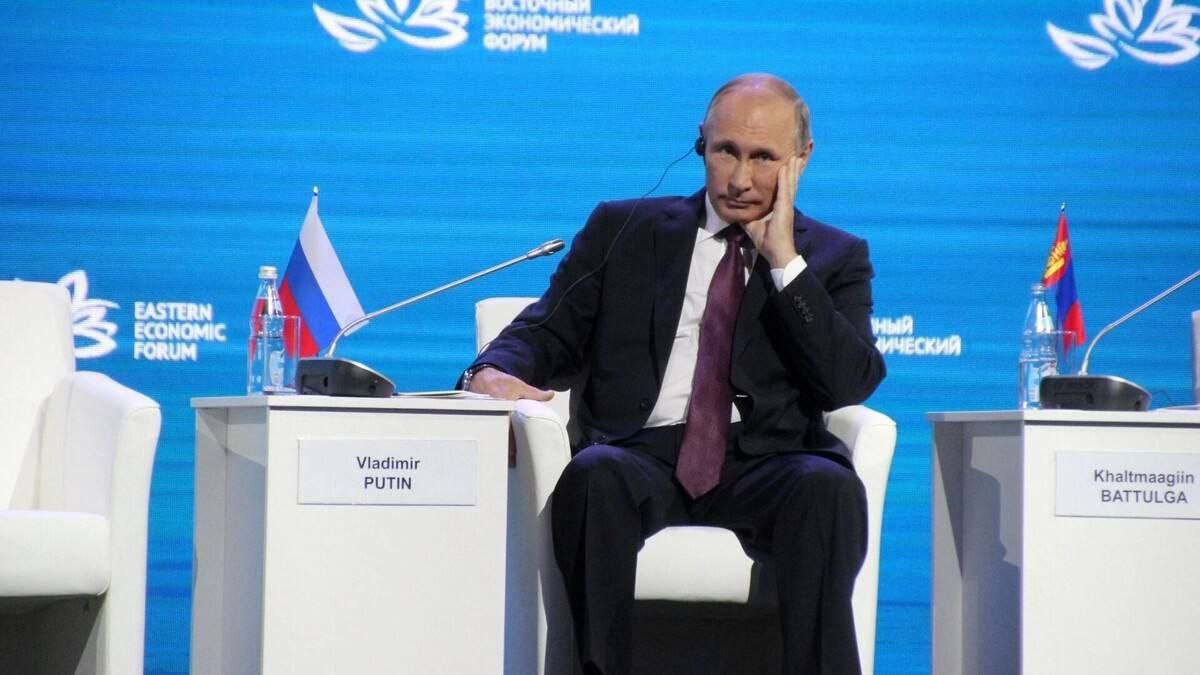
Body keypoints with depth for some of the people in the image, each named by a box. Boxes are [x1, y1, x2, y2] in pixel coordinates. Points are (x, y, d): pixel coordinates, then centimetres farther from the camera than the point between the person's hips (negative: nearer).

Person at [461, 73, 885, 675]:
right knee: (595, 475, -35)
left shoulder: (835, 258, 17)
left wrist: (785, 261, -4)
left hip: (765, 466, 0)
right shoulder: (625, 229, 20)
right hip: (643, 456, 0)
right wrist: (493, 372, -10)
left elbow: (849, 385, 1)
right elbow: (549, 332, 14)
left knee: (829, 486, -35)